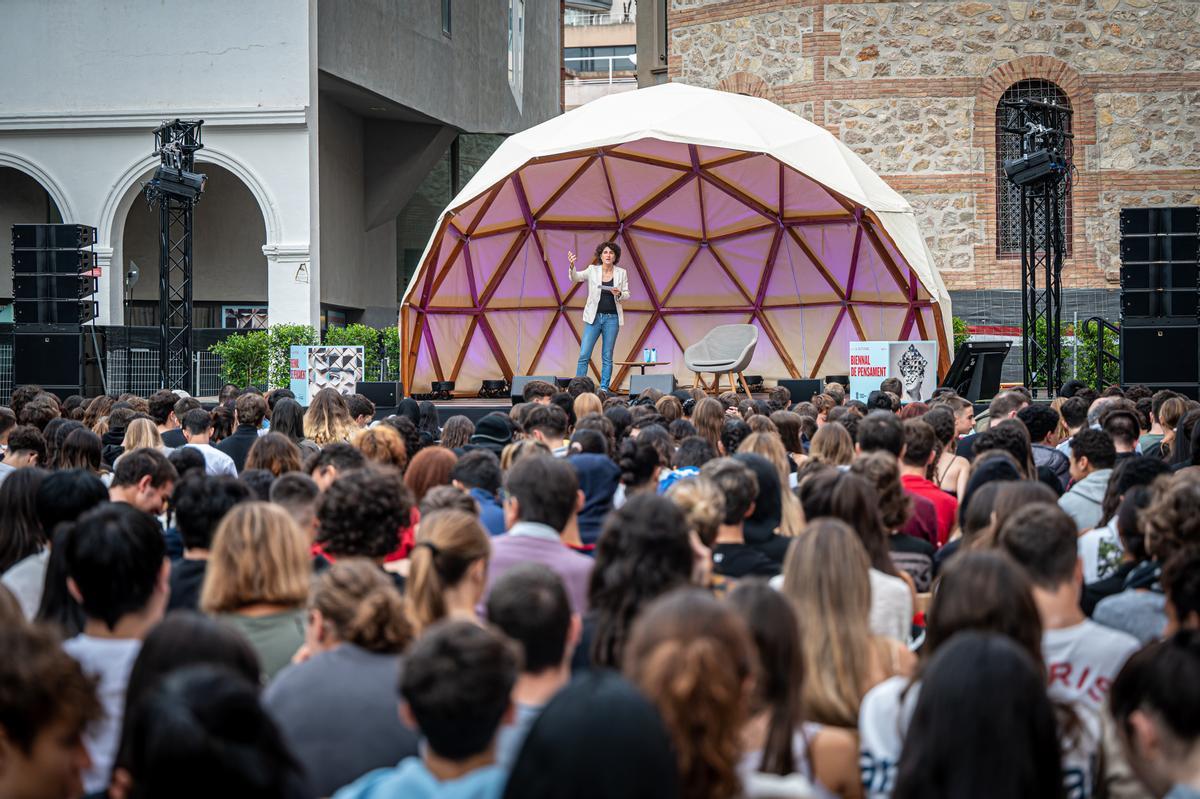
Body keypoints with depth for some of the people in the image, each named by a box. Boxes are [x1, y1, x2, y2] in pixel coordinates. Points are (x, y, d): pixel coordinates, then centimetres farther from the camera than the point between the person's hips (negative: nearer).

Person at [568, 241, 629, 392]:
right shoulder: (592, 270, 1)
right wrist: (572, 266, -33)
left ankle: (604, 388, 8)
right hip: (594, 317, -1)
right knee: (584, 355, -5)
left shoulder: (621, 273, 4)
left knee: (607, 357, 4)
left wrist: (619, 294, -16)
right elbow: (575, 278, -13)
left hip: (612, 318, 1)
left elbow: (627, 295, 7)